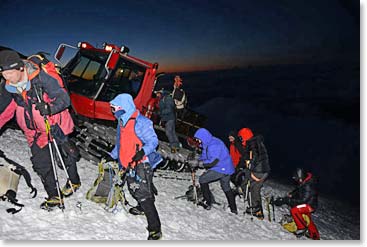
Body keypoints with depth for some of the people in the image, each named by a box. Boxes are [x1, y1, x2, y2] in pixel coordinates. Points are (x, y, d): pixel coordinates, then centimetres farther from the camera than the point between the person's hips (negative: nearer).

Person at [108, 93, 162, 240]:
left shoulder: (141, 122, -17)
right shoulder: (122, 122, 12)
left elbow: (153, 141, -18)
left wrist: (142, 152, -33)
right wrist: (113, 156, 24)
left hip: (142, 164, -9)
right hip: (129, 165, 9)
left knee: (144, 195, -11)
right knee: (133, 190, 22)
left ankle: (155, 230, -3)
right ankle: (141, 208, 51)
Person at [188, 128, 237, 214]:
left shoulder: (214, 145, -26)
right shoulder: (207, 144, 7)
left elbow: (213, 161, -30)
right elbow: (204, 157, 11)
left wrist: (198, 163, -25)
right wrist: (196, 161, -9)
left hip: (221, 169, -11)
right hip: (227, 168, 11)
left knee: (202, 179, -5)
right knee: (226, 187, 25)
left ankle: (208, 202, 1)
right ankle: (233, 209, 37)